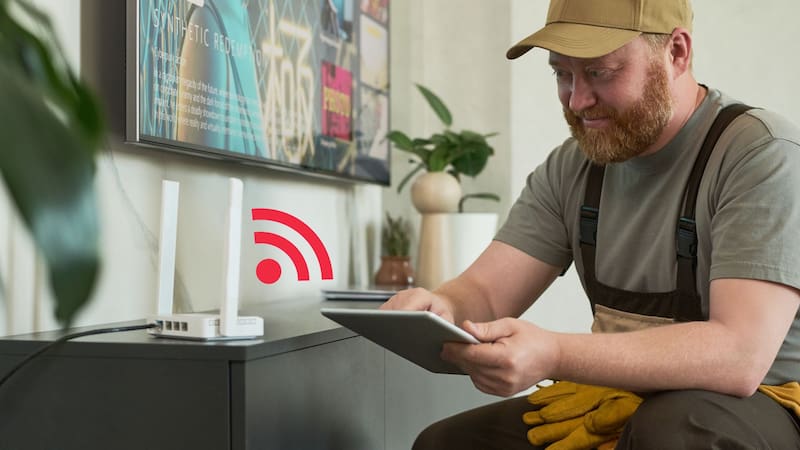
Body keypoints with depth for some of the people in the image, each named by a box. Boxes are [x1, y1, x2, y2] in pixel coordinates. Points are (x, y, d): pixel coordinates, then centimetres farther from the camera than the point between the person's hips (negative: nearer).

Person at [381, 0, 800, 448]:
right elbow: (484, 293, -1)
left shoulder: (763, 155, -18)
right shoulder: (572, 167, 3)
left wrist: (554, 356, -40)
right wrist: (439, 308, -26)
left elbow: (741, 355, -29)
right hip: (621, 403, 6)